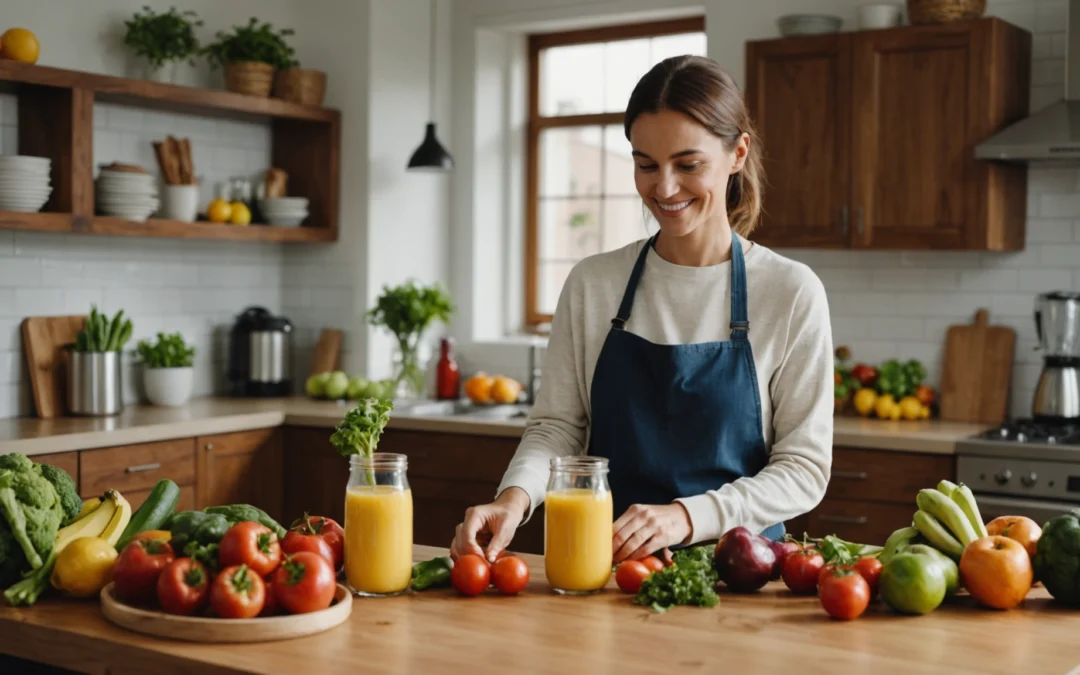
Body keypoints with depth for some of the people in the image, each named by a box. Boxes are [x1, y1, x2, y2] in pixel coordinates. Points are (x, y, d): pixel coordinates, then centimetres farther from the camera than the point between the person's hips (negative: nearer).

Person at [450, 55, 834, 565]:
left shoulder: (791, 292, -2)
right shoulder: (592, 284, 6)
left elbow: (804, 467, -3)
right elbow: (556, 426, 5)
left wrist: (687, 516, -18)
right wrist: (515, 497, -17)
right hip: (601, 562, 1)